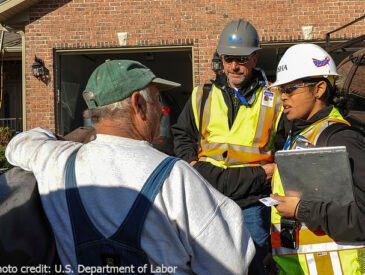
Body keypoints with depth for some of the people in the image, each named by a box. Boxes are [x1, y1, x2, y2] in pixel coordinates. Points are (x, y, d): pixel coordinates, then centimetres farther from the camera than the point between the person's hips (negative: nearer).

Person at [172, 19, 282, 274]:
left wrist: (271, 169, -9)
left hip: (252, 199, -2)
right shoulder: (202, 95, 8)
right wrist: (192, 163, 3)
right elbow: (182, 134, 18)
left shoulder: (273, 99, 3)